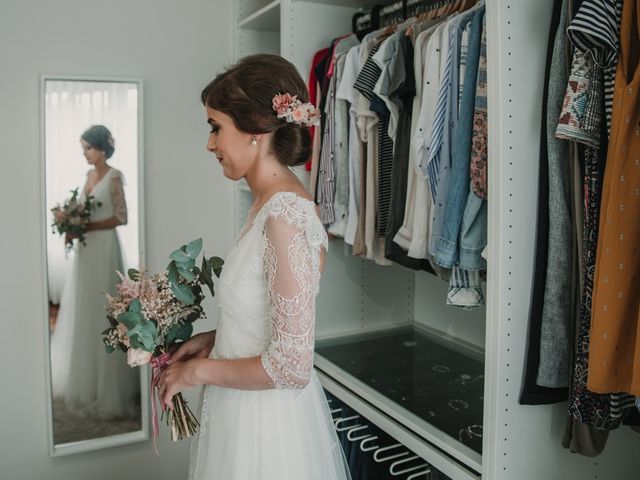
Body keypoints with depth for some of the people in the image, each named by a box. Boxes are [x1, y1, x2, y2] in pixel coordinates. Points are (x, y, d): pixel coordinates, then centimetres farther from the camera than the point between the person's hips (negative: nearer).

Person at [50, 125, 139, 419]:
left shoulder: (114, 176, -10)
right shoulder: (90, 175, 13)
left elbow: (121, 218, -13)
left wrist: (88, 226, -19)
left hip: (103, 248, -8)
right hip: (85, 247, 8)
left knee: (101, 312, -4)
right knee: (83, 311, 13)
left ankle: (107, 387, 7)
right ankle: (83, 378, 26)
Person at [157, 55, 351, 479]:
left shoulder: (287, 214, -24)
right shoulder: (269, 204, 2)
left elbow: (291, 365, -24)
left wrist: (198, 371, -13)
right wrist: (213, 339, 2)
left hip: (268, 424, -8)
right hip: (245, 414, 8)